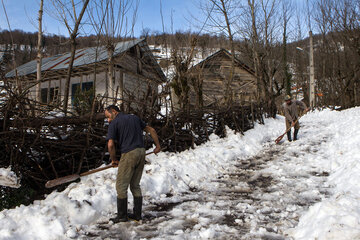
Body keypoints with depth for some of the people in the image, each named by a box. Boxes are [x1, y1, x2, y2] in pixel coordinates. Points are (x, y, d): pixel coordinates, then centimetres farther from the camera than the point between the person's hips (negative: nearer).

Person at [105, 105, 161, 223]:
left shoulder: (114, 123, -2)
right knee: (135, 185, 16)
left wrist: (113, 159, 5)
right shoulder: (135, 118, 17)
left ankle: (122, 215, 11)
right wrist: (157, 145, 28)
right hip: (141, 152, 7)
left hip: (128, 154, -7)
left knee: (121, 186, 5)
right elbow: (151, 130, 19)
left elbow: (110, 145, -11)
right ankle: (137, 214, 19)